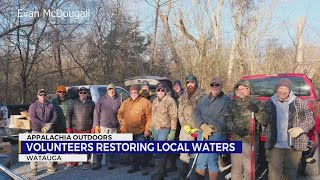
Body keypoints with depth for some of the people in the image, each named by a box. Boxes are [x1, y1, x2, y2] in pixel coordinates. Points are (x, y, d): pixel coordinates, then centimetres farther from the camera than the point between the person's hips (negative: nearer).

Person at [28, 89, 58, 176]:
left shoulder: (51, 105, 11)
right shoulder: (33, 106, 0)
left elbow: (55, 116, 3)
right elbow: (33, 118, -12)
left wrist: (50, 125, -15)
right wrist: (44, 125, -20)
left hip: (49, 131, 4)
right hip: (37, 131, -3)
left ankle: (50, 166, 21)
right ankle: (33, 168, 1)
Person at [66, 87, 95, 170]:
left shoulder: (91, 103, 8)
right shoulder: (74, 102, 6)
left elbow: (94, 116, 10)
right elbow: (68, 115, 5)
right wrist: (68, 127, -1)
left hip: (87, 129, 0)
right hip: (75, 129, 0)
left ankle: (85, 163, 18)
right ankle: (69, 164, 9)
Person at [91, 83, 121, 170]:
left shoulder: (118, 100, 4)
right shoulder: (102, 99, 3)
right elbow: (96, 112, 3)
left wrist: (121, 125, 2)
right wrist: (96, 125, -3)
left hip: (114, 127, 1)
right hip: (102, 126, 0)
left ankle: (110, 162, 19)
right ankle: (98, 162, 12)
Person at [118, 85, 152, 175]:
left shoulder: (145, 102, -10)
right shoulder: (125, 102, 7)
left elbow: (149, 117, -12)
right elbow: (120, 114, 16)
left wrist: (147, 129, -14)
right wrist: (123, 124, 5)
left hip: (140, 132, -5)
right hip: (128, 131, 5)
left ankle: (144, 167, 8)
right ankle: (134, 165, 29)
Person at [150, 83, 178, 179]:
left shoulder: (170, 100, -11)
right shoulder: (155, 101, 13)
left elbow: (173, 117, -15)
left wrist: (172, 131, -19)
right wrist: (152, 127, 18)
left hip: (164, 129, -7)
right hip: (155, 129, 7)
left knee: (160, 152, -10)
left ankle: (160, 172, 1)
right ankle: (162, 170, 26)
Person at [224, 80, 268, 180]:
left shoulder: (256, 102, 0)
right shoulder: (233, 103, 9)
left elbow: (264, 121, -4)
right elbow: (227, 118, 5)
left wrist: (257, 111, -22)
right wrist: (234, 128, -13)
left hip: (251, 140, -3)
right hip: (235, 140, 3)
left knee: (249, 169, 0)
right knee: (236, 168, 10)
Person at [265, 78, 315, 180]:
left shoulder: (298, 102, -1)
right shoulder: (270, 103, 3)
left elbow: (310, 119, 1)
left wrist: (300, 128, -14)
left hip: (294, 146, 0)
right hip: (275, 145, 0)